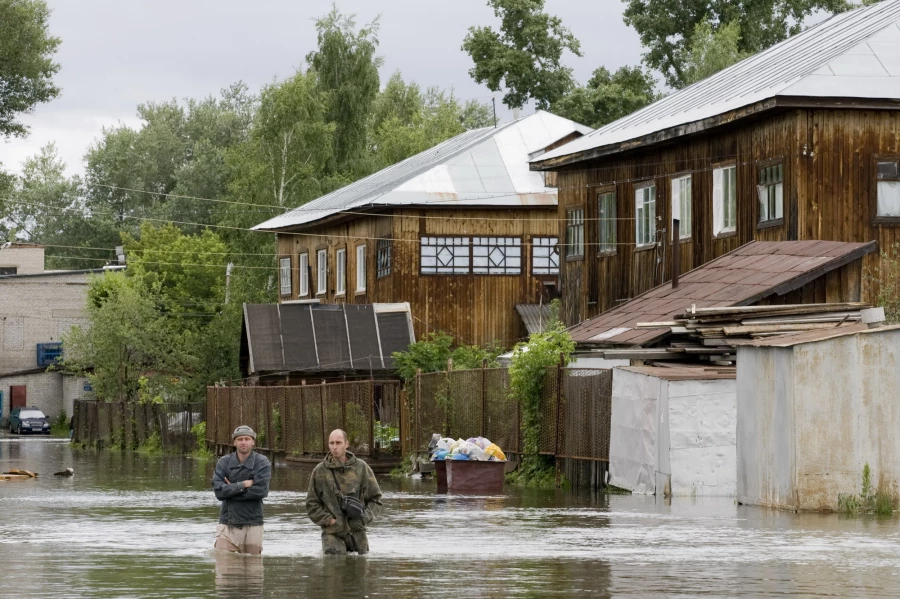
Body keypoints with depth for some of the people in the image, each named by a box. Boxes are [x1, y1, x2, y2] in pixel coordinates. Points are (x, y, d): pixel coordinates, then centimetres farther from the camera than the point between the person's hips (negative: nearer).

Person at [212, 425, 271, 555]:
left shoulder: (262, 463, -1)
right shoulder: (224, 462, 4)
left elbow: (261, 491, -14)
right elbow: (218, 491, -8)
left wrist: (231, 490, -9)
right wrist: (242, 485, -14)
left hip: (252, 525, -1)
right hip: (227, 524, 1)